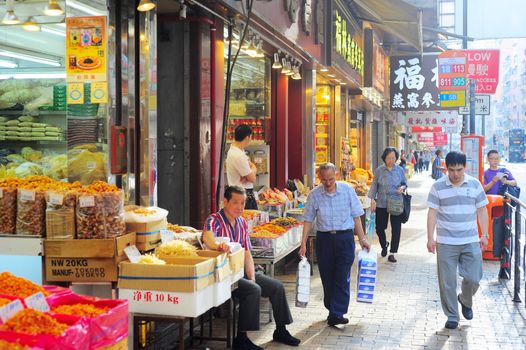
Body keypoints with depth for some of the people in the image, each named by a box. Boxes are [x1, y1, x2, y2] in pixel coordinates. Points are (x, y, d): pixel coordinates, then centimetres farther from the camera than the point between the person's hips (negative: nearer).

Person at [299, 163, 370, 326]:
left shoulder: (347, 190, -2)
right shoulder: (314, 194, -2)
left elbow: (356, 216, 4)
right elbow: (308, 220, 2)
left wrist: (362, 238, 3)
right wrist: (303, 243, -2)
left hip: (345, 237, -1)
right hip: (324, 238, 1)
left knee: (342, 277, -6)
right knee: (327, 277, 9)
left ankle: (337, 313, -3)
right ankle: (332, 309, 24)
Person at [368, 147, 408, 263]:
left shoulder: (400, 170, -1)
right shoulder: (379, 170, -3)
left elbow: (405, 183, 11)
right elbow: (374, 185, 4)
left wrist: (402, 187, -11)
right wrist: (372, 199, -3)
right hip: (381, 204, 0)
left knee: (396, 229, 1)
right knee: (379, 228, 8)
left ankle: (392, 253, 13)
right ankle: (384, 245, 38)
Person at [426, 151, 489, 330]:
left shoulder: (475, 184, 2)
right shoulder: (438, 187, -3)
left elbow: (482, 211, 8)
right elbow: (432, 213, -2)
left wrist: (485, 235, 4)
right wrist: (430, 238, -6)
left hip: (471, 241, 1)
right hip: (446, 242, -1)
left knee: (473, 278, 3)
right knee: (447, 282, 3)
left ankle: (465, 300, 34)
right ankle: (452, 315, 18)